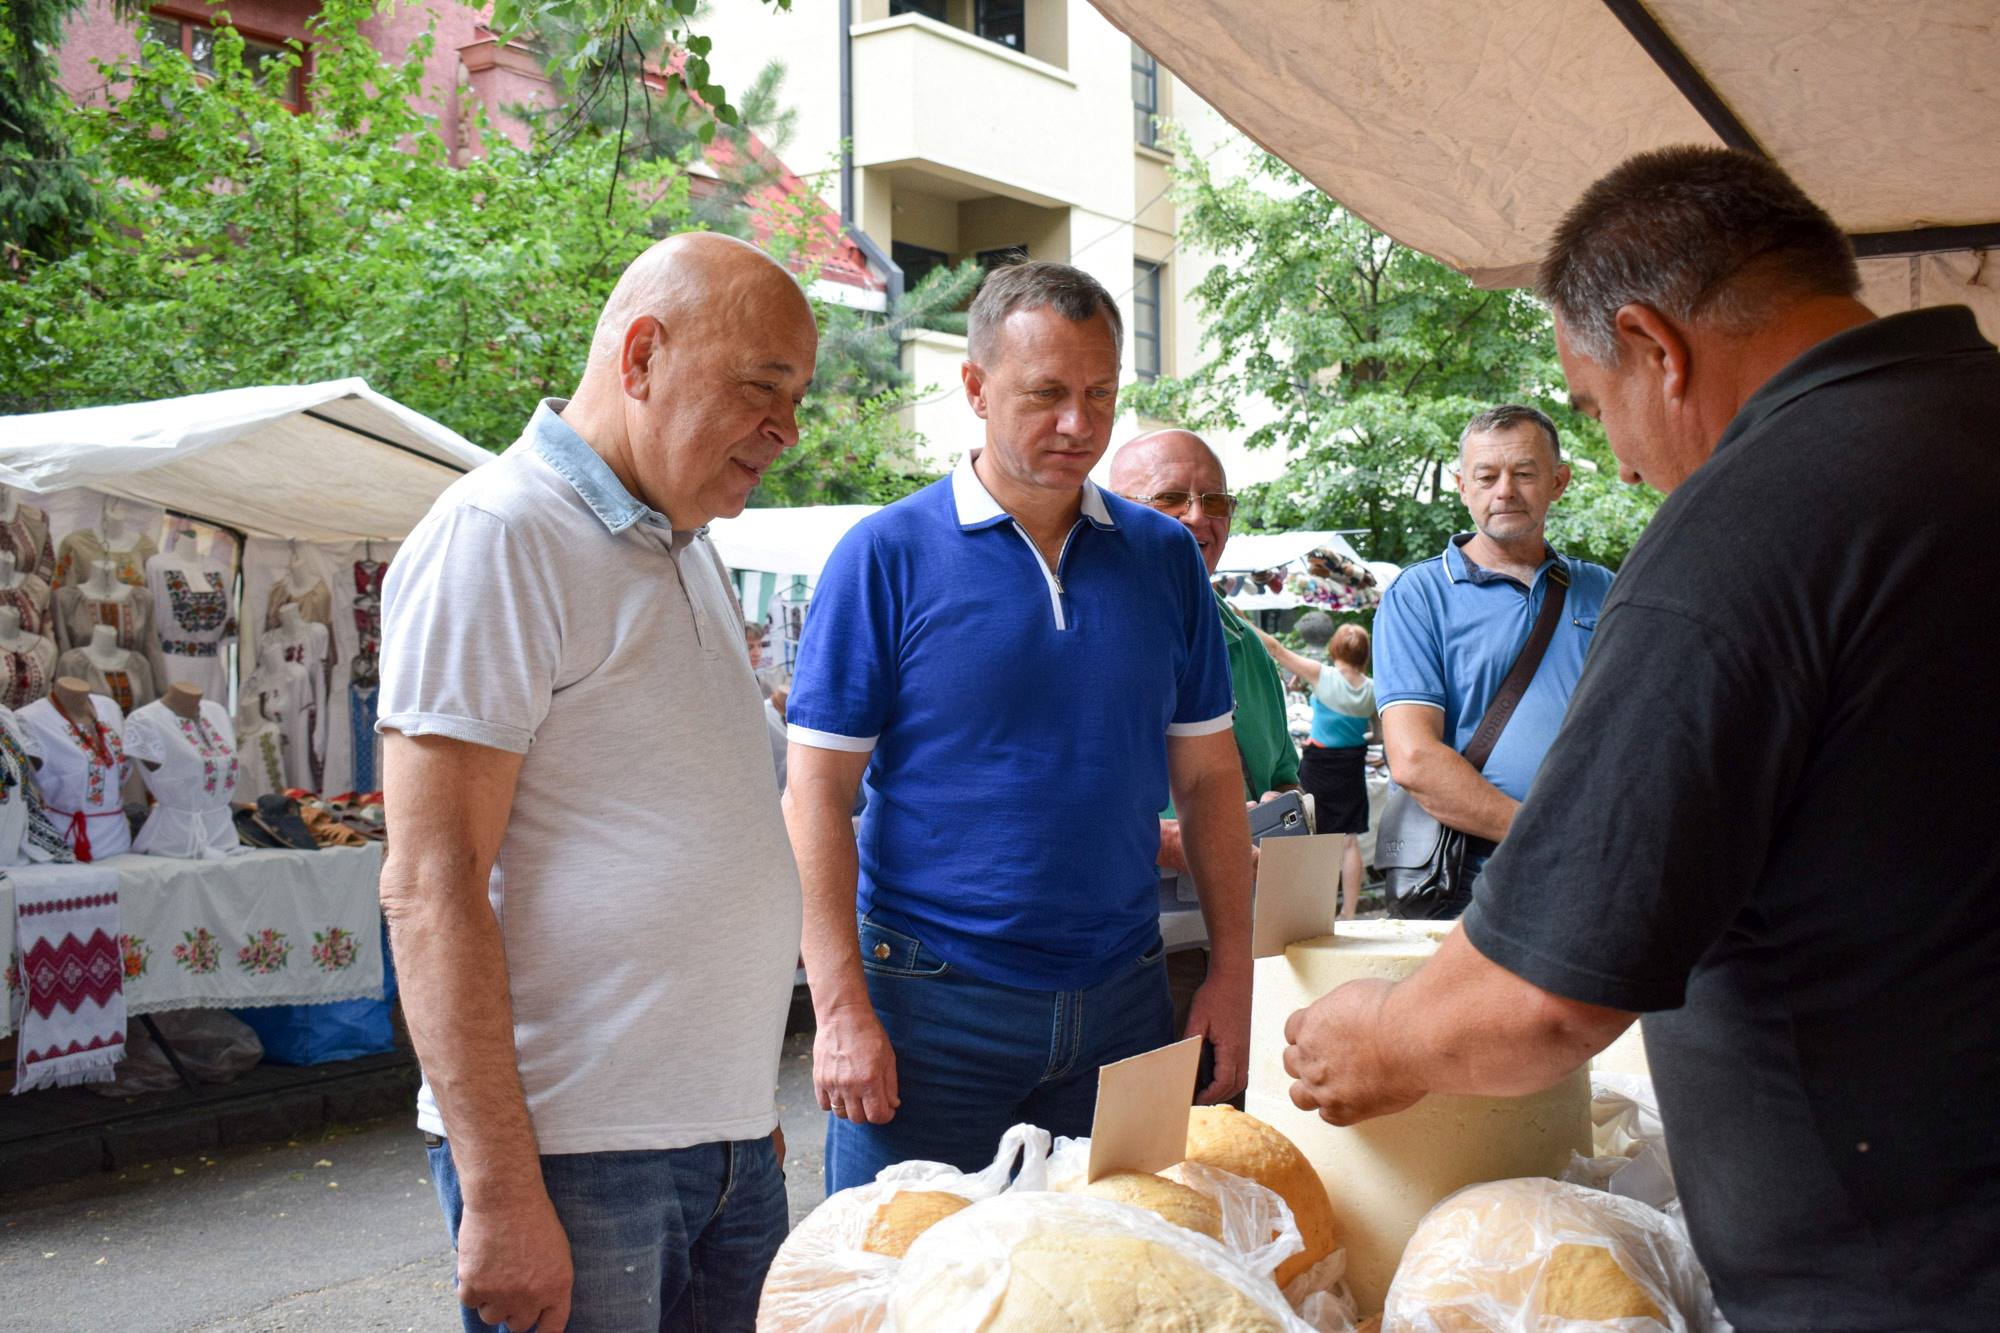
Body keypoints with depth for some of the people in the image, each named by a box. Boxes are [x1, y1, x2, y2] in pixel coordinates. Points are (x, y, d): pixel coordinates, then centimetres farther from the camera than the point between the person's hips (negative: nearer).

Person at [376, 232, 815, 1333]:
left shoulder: (683, 547, 15)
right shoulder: (497, 534, -12)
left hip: (731, 1141, 8)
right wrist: (500, 1192, -19)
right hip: (572, 1155, -8)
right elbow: (430, 885, -17)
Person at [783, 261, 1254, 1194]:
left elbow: (1208, 776, 10)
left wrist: (1232, 972, 5)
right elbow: (817, 790, -7)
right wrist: (842, 1009, -13)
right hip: (930, 1006, -3)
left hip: (1123, 999, 4)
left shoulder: (1165, 557, 6)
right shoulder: (886, 555, -6)